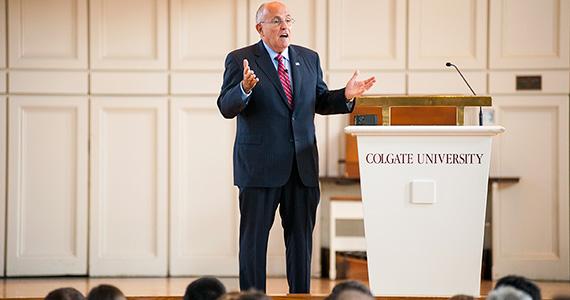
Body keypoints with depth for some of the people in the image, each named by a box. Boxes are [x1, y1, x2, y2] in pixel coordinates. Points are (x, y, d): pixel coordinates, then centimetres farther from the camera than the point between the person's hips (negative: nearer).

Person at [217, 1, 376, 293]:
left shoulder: (309, 58, 10)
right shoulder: (240, 60, -4)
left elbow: (320, 102, 15)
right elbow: (226, 108, -11)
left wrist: (346, 95, -5)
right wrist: (244, 89, -31)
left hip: (303, 165, 5)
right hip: (260, 165, -4)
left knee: (301, 236, 9)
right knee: (254, 237, 2)